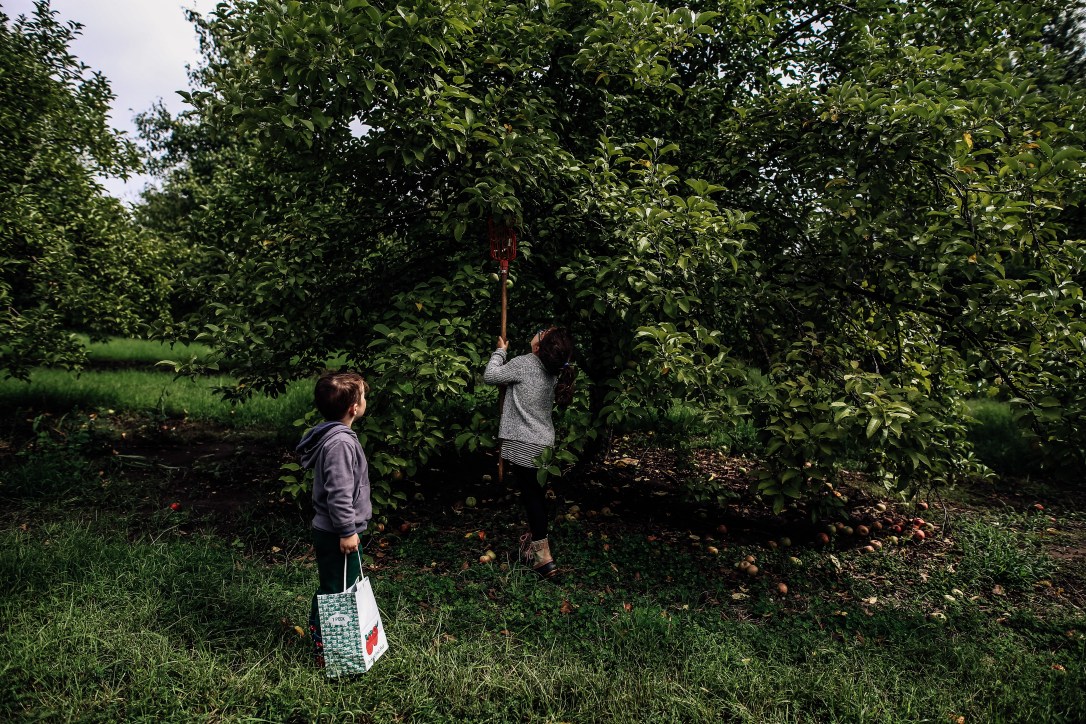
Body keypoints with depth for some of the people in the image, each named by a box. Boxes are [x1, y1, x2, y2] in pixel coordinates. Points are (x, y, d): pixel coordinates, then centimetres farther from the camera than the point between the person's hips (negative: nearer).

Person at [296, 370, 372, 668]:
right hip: (336, 534, -10)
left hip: (328, 530, 10)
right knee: (337, 592, 3)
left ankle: (319, 637, 37)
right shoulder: (341, 443, -24)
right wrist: (347, 531, -20)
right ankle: (326, 653, 15)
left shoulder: (334, 436, 8)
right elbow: (339, 493, -26)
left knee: (329, 590, 22)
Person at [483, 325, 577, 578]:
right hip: (543, 443, 7)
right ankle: (535, 537, 35)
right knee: (536, 493, 19)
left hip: (522, 445, -7)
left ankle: (544, 557, -1)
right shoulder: (554, 371, 4)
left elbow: (490, 376, -7)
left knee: (530, 495, -2)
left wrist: (500, 351, 6)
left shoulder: (525, 364, -18)